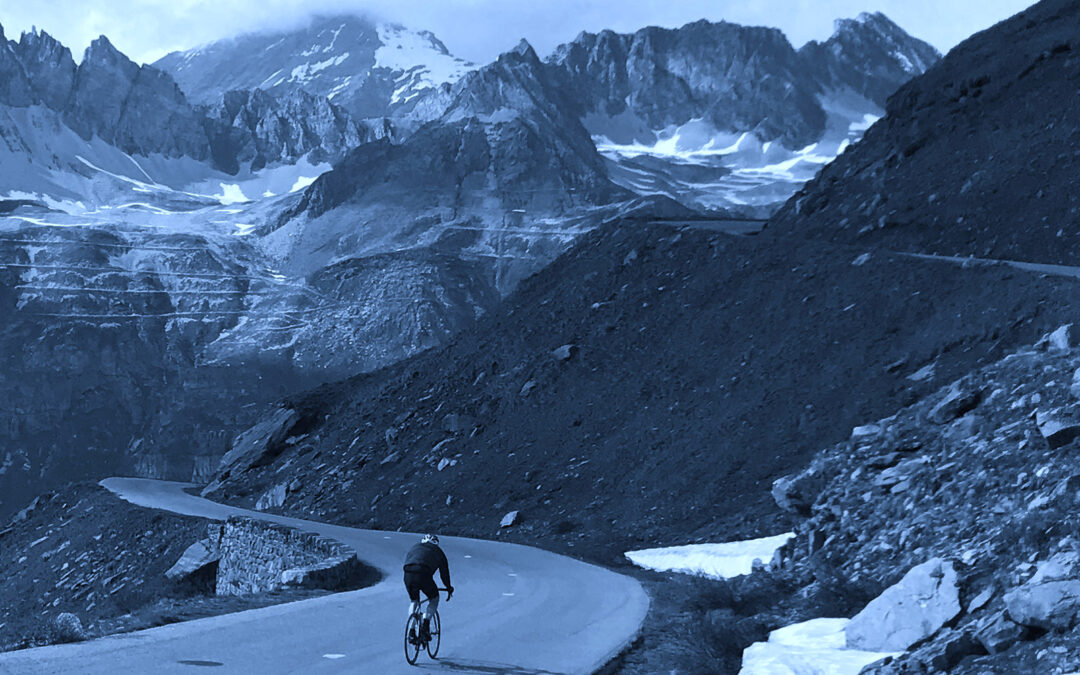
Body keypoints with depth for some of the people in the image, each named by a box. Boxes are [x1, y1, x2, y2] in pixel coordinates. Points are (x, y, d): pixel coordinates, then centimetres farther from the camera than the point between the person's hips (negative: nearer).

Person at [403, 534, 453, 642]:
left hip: (408, 575, 3)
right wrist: (449, 588, 46)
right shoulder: (438, 552, 26)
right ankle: (425, 623, 1)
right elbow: (444, 572, 31)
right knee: (435, 599, 21)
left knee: (413, 601, 25)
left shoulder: (413, 548, 35)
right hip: (423, 575, -3)